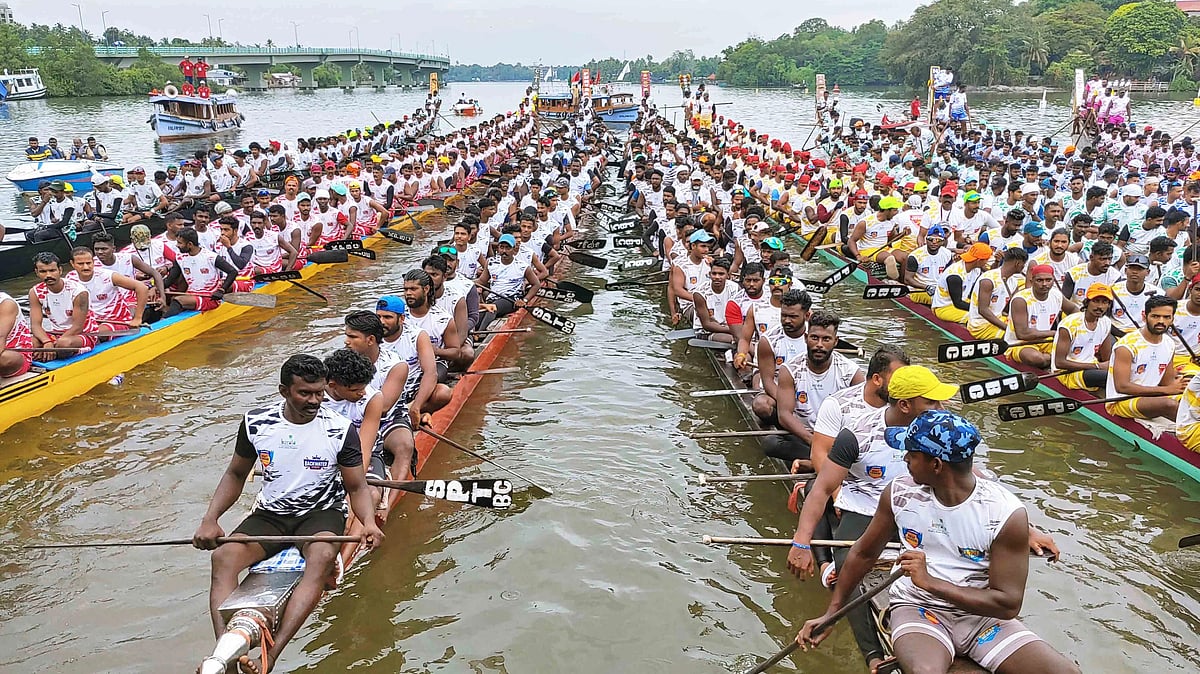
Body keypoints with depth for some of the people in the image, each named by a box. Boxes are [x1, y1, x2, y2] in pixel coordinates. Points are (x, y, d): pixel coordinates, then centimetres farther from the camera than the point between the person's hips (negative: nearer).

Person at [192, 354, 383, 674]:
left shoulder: (340, 429, -8)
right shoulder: (255, 423, -2)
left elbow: (356, 486, -2)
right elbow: (236, 474, 12)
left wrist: (369, 523, -22)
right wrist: (210, 519, -2)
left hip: (322, 514, -2)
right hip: (270, 515, 3)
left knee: (323, 556, -35)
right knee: (222, 556, -25)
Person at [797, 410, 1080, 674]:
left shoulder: (1007, 514, -16)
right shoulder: (899, 492, -8)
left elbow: (1008, 604, -15)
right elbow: (863, 554, 6)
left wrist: (930, 581, -23)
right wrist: (831, 613, 11)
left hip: (982, 612, 1)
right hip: (918, 608, -1)